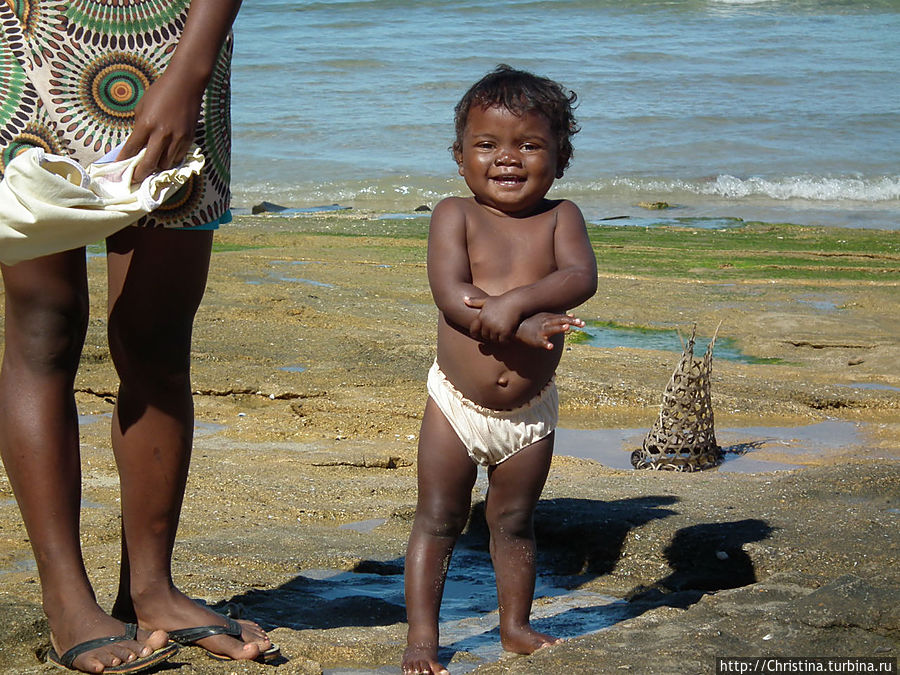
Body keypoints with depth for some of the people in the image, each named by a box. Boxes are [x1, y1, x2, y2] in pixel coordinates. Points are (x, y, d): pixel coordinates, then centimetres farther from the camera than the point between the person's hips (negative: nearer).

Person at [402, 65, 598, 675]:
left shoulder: (560, 217, -1)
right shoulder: (456, 216, -6)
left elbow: (581, 278, -19)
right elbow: (450, 294, -20)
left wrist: (514, 300, -33)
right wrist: (526, 324, -28)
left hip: (530, 411, 2)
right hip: (457, 402, -1)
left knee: (514, 522, 16)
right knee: (438, 521, 5)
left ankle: (516, 625, 30)